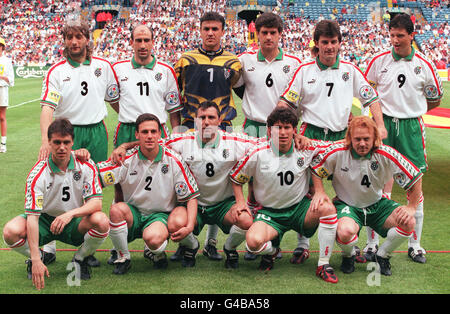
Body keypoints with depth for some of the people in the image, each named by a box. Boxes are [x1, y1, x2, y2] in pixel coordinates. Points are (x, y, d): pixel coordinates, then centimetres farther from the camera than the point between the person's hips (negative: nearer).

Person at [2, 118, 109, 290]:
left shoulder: (86, 165, -13)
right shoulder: (38, 174, -20)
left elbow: (96, 203, -16)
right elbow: (32, 215, -24)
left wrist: (70, 213, -37)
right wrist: (36, 260, -31)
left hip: (74, 224, 1)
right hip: (44, 220, -1)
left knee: (102, 221, -31)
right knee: (11, 231, -30)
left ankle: (80, 259, 0)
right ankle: (36, 257, 5)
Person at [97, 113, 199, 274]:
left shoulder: (174, 161, -7)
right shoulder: (126, 159, -6)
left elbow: (191, 197, -6)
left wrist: (189, 227, -19)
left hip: (161, 214, -2)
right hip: (133, 213, 2)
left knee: (153, 238, -35)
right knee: (117, 209, -32)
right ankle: (123, 257, -9)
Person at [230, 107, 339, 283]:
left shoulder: (307, 149, -6)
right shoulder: (257, 154, -11)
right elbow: (235, 178, 3)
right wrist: (240, 202, -10)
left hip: (300, 208, 2)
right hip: (269, 213, -1)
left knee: (327, 208, -30)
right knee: (253, 241, -31)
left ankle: (323, 265, -15)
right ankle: (272, 249, 10)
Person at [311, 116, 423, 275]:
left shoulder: (386, 154, -17)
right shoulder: (337, 152, -19)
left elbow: (416, 177, -7)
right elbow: (314, 171, -2)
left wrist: (411, 207, -10)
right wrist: (319, 192, -14)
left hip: (377, 205, 2)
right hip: (347, 205, -2)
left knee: (408, 222, -23)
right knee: (346, 231, -37)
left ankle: (382, 256, 6)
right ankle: (348, 255, 4)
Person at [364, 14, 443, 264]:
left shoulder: (424, 65, 1)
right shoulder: (379, 61, 2)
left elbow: (435, 99, 12)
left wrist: (412, 110, 7)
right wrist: (380, 114, 5)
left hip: (412, 126, 0)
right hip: (384, 124, 0)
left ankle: (415, 243, 16)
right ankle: (374, 241, 12)